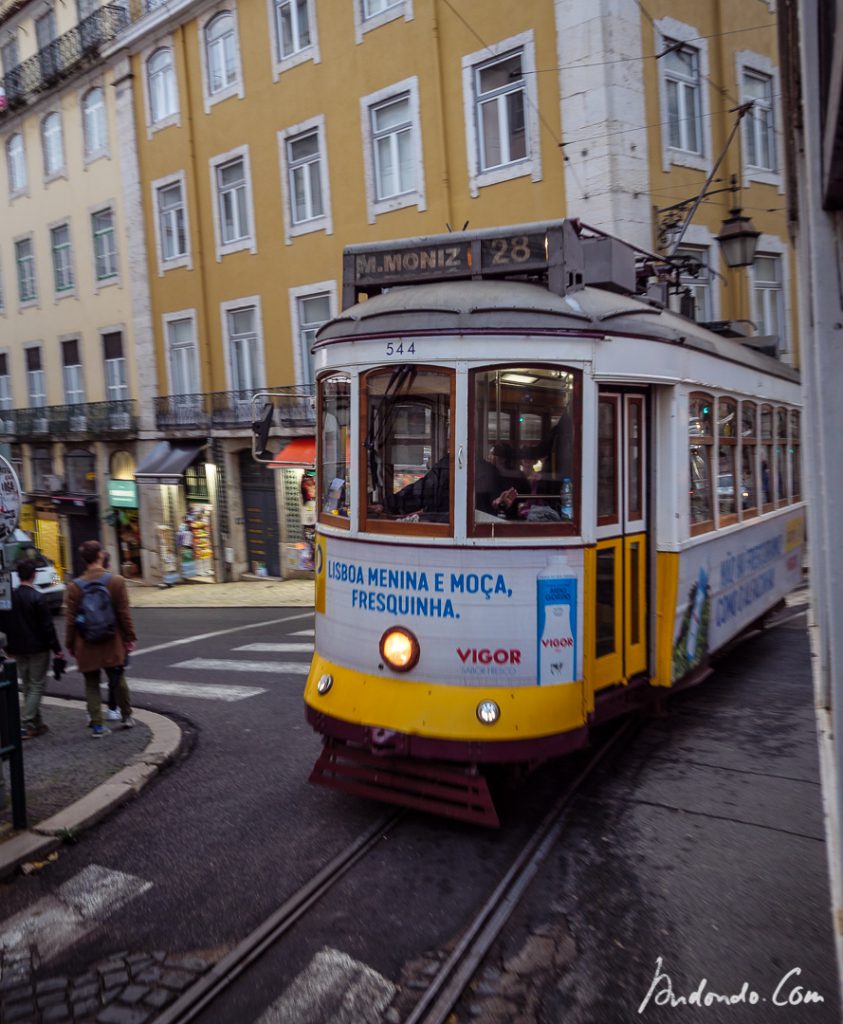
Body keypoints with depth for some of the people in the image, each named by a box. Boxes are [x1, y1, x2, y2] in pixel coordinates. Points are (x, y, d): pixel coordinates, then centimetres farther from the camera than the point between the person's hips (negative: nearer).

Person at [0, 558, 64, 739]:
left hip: (18, 649, 6)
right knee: (36, 686, 2)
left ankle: (36, 723, 21)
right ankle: (26, 725, -5)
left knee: (27, 686, 16)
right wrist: (56, 648, -9)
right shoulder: (38, 598, -16)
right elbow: (47, 626, -16)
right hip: (38, 648, -6)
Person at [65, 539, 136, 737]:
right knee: (118, 679, 17)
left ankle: (97, 725, 10)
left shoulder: (75, 586, -7)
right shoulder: (116, 581, -9)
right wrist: (129, 638, 2)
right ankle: (126, 716, 28)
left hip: (86, 645, 0)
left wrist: (70, 644, 8)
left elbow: (71, 620, -3)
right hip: (112, 643, 0)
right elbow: (124, 614, -7)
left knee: (92, 684, 10)